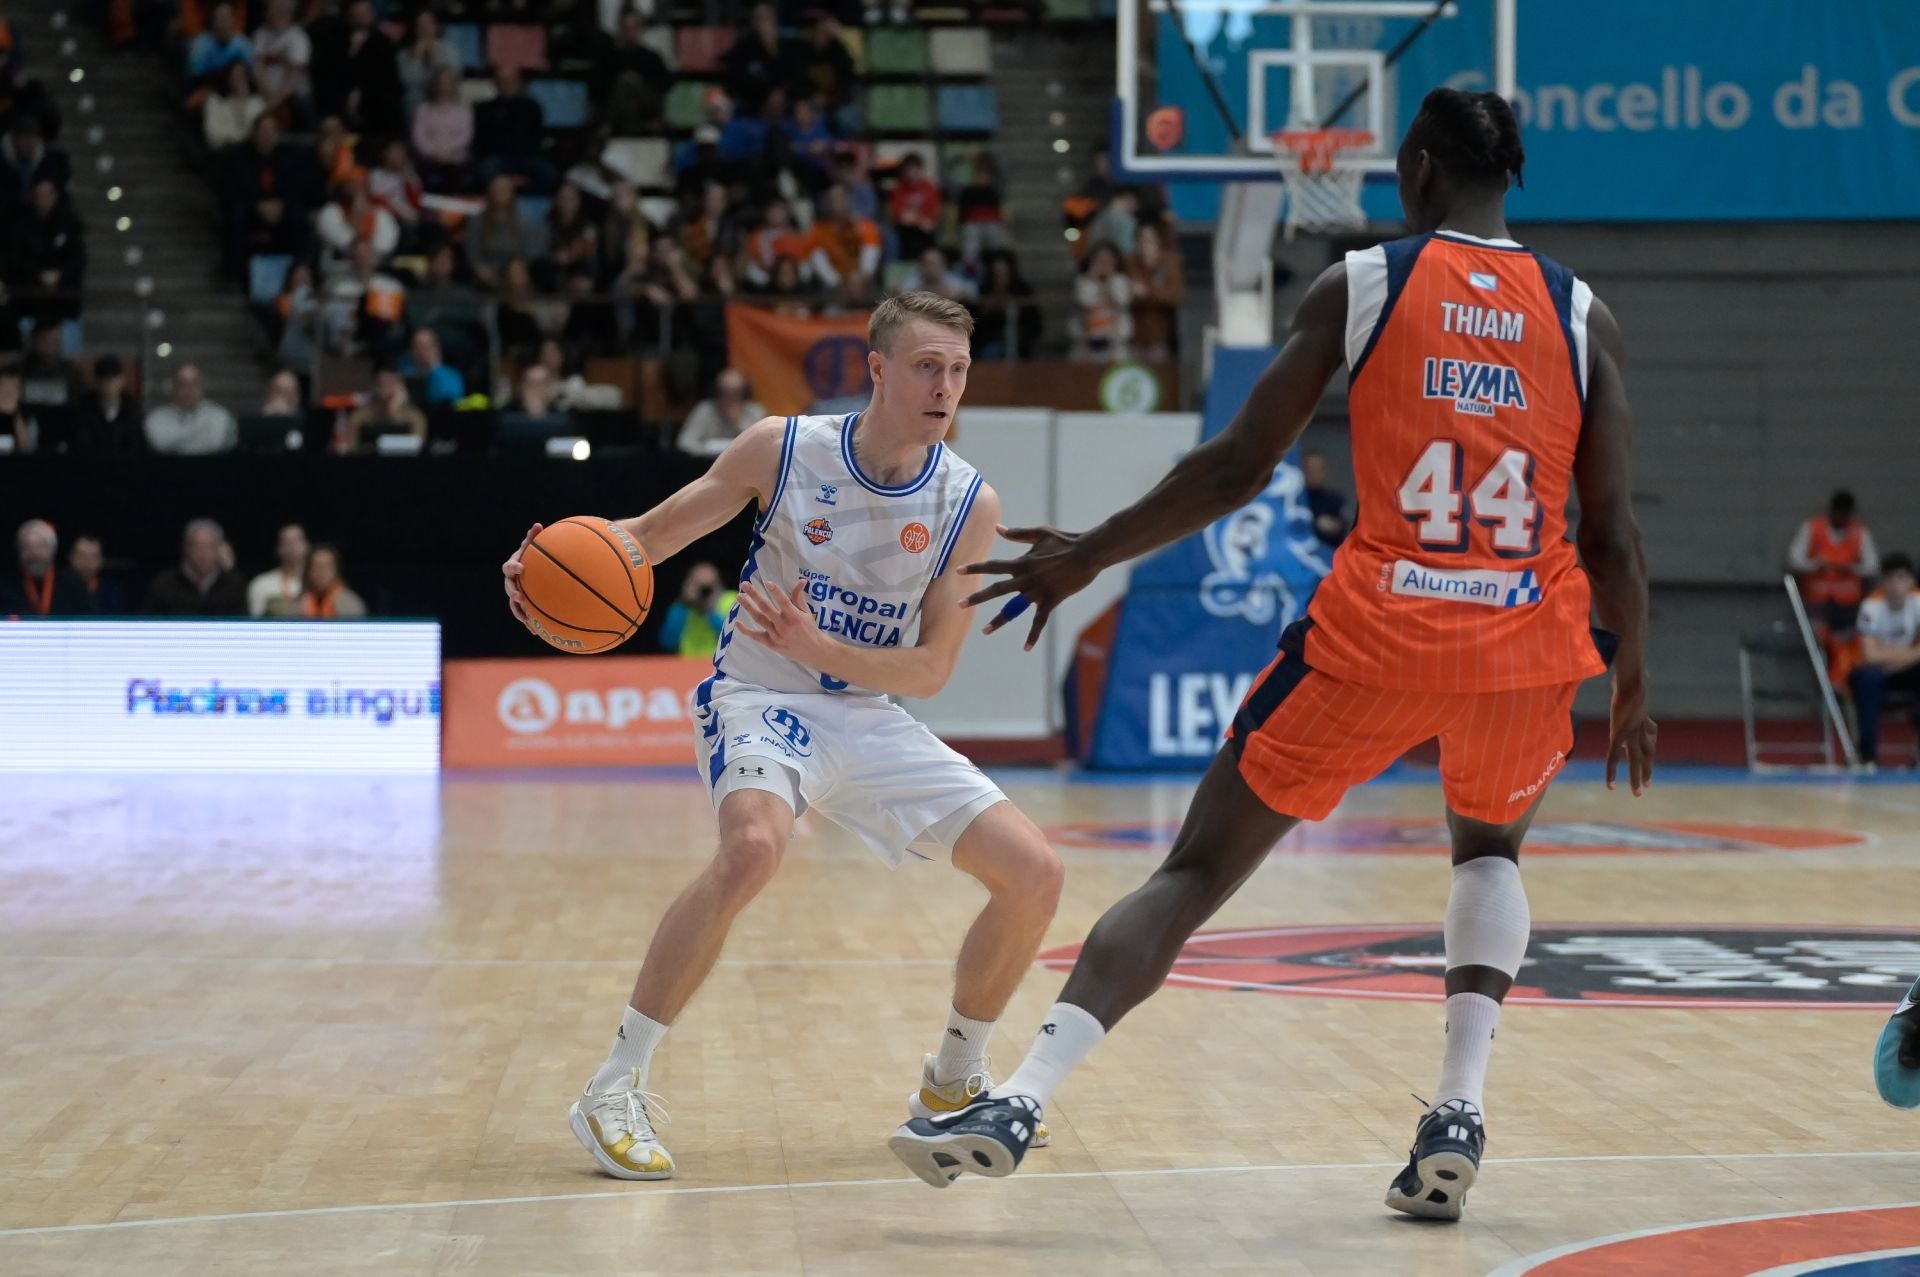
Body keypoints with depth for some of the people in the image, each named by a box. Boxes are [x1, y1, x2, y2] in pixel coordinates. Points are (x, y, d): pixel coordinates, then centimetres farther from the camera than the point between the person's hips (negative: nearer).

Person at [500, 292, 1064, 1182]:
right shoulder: (782, 448, -11)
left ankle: (953, 1082, 17)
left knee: (1034, 873, -7)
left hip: (869, 716, 4)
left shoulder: (969, 505, -7)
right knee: (753, 845, -37)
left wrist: (815, 648, -25)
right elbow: (649, 535, -2)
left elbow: (931, 670, -8)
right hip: (758, 698, -4)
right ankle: (614, 1090, -25)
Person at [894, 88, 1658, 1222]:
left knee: (1197, 871, 6)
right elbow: (1613, 535, 5)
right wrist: (1635, 690, 18)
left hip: (1377, 630, -2)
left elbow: (1237, 468, 1)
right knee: (1491, 847, 31)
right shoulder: (1581, 314, 7)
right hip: (1529, 642, 2)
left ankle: (1022, 1101, -6)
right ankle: (1460, 1115, 13)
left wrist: (1086, 557, 12)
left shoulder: (1359, 285, 2)